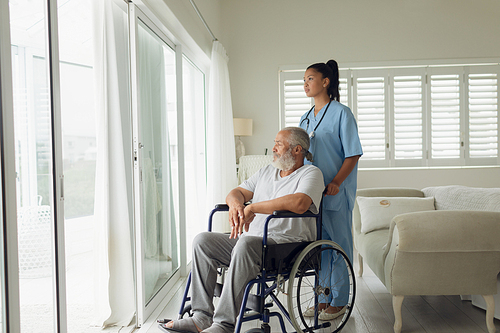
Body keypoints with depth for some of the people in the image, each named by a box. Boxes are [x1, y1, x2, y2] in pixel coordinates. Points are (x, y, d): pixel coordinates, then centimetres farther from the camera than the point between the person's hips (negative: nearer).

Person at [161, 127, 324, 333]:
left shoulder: (310, 173, 0)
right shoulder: (267, 171, 23)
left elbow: (299, 203, -21)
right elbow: (236, 193, 18)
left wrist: (251, 207, -18)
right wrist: (236, 203, -9)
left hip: (288, 242, -8)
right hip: (251, 240, 8)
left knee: (246, 243, -37)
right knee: (203, 241, -9)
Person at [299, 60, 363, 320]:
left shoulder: (341, 113, -6)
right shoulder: (306, 118, 15)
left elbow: (353, 154, -10)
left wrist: (335, 182, -20)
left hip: (336, 192, -7)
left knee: (339, 244, 1)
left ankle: (339, 302, 12)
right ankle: (323, 298, 22)